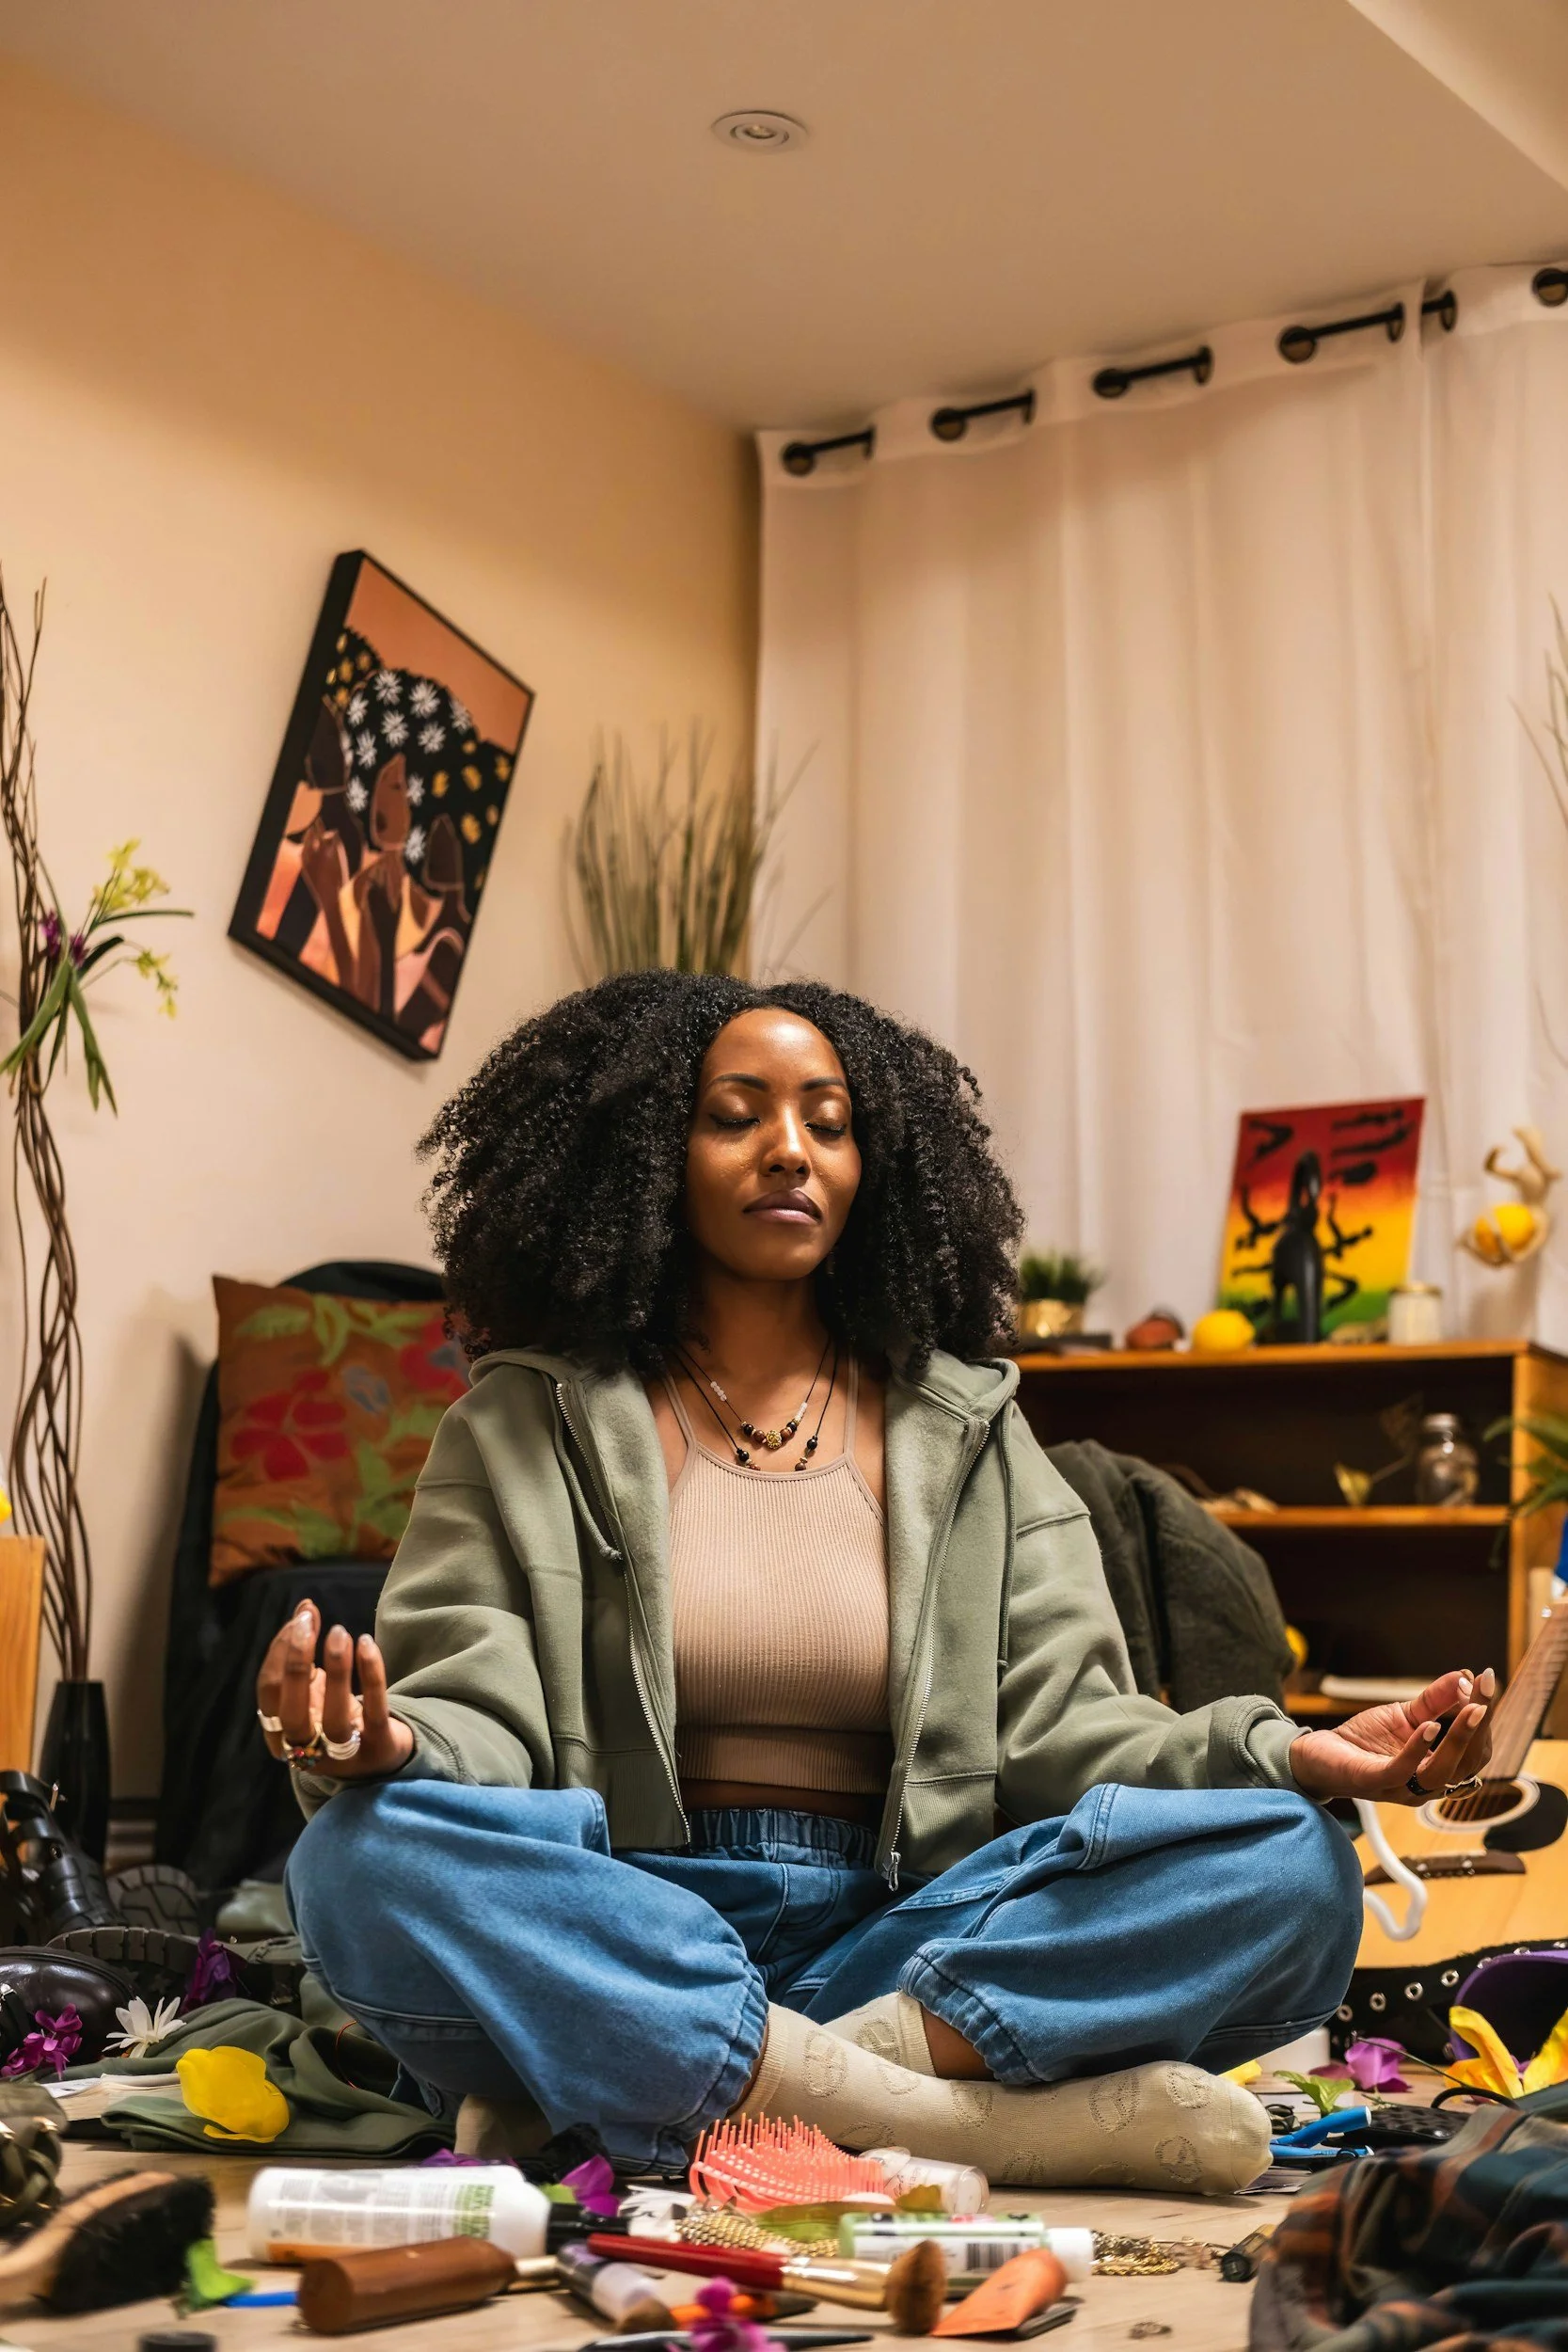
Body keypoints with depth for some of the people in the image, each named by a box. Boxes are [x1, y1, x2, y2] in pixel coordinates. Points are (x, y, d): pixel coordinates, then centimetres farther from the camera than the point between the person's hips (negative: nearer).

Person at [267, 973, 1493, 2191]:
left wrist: (1283, 1757, -14)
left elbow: (1060, 1722, 6)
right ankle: (1002, 2124, -32)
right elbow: (475, 1712, -2)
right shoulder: (530, 1420, 9)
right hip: (630, 1936, -1)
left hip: (896, 1936, 2)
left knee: (1294, 1868, -21)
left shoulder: (963, 1426, 15)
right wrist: (385, 1745, -27)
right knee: (368, 1860, -34)